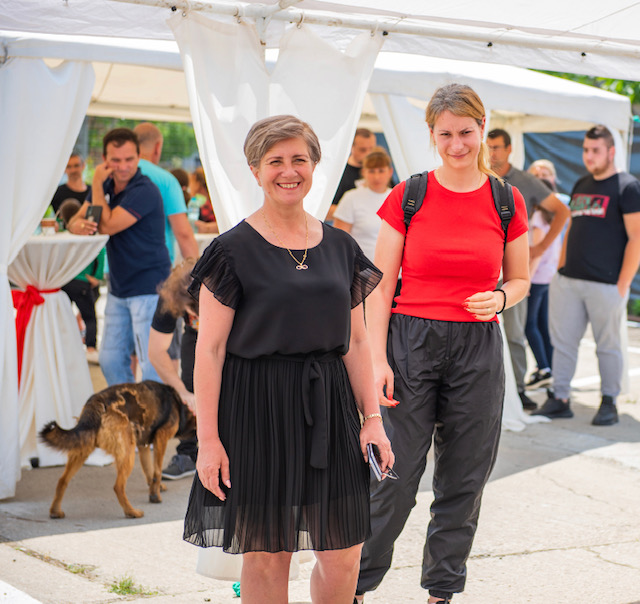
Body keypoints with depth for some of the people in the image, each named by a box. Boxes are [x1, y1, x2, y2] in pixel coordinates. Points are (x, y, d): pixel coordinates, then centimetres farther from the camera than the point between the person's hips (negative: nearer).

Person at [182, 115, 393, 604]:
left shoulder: (340, 247, 10)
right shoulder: (235, 249, -4)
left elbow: (356, 342, 12)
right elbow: (210, 349, -7)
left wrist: (372, 417, 5)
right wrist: (208, 439, -12)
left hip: (328, 404, 4)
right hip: (257, 407, -4)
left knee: (344, 555, 2)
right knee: (267, 555, 3)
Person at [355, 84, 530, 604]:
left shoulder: (506, 202, 4)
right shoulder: (407, 197, -1)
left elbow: (520, 279, 14)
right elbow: (380, 286, -1)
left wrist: (500, 298, -10)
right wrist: (378, 359, -9)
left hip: (478, 348, 2)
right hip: (411, 341, -2)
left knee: (464, 479, 8)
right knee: (396, 475, -1)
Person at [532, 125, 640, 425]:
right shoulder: (580, 186, 17)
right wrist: (560, 270, 15)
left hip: (605, 285, -6)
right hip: (568, 281, 6)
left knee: (608, 345, 2)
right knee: (562, 341, 6)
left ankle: (609, 403, 12)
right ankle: (559, 400, 13)